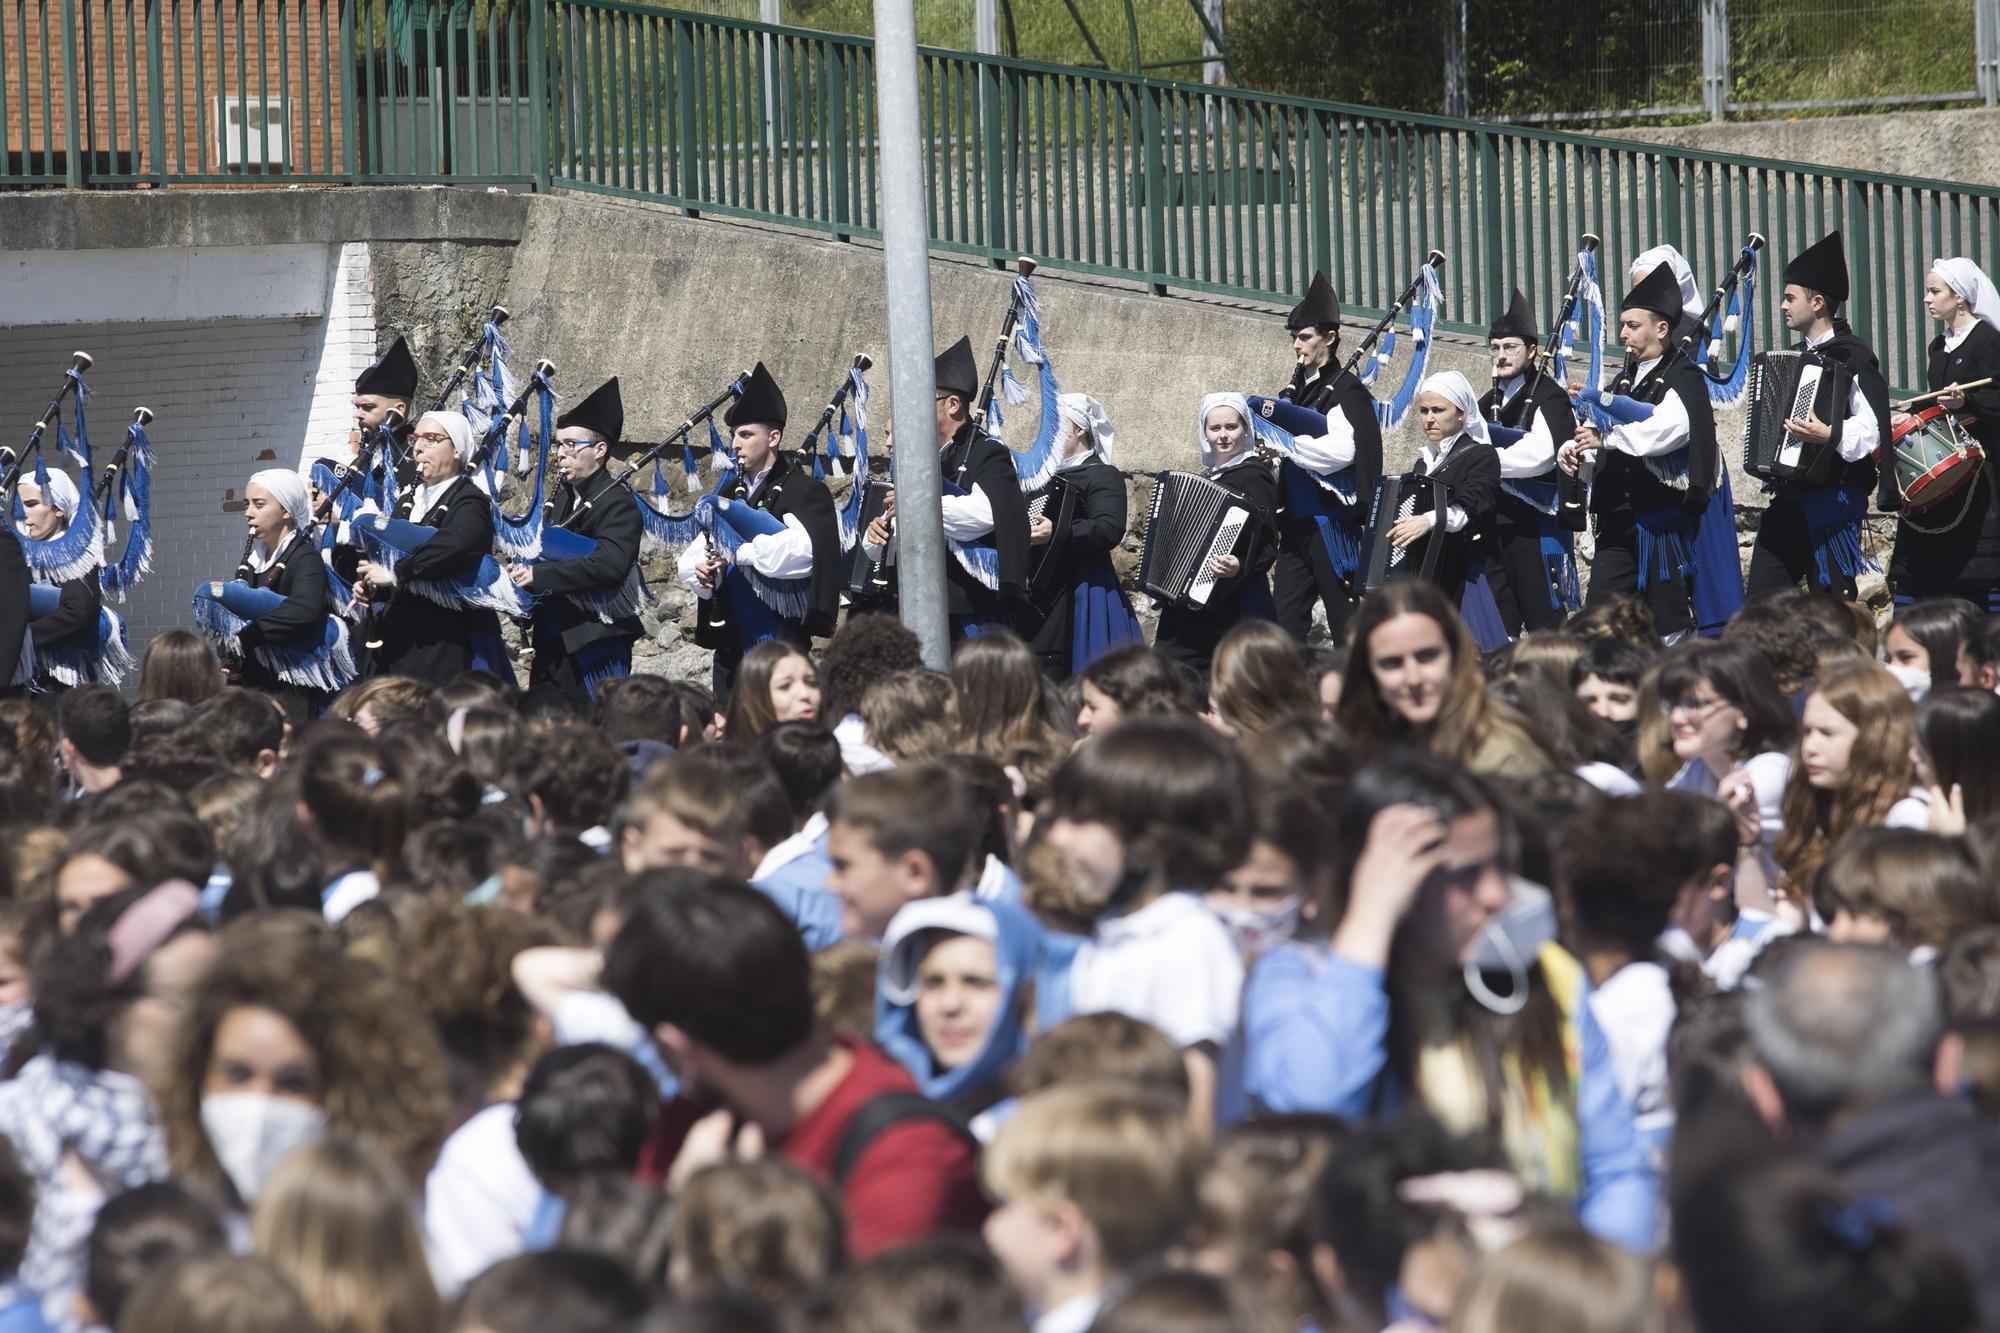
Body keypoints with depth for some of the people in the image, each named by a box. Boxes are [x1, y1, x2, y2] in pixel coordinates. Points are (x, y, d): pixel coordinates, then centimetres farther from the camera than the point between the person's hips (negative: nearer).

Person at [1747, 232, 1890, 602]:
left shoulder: (1852, 357, -11)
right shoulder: (1797, 356, 17)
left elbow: (1873, 426, -21)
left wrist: (1830, 435, -35)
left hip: (1833, 498, -9)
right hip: (1789, 498, 9)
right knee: (1762, 598, 4)